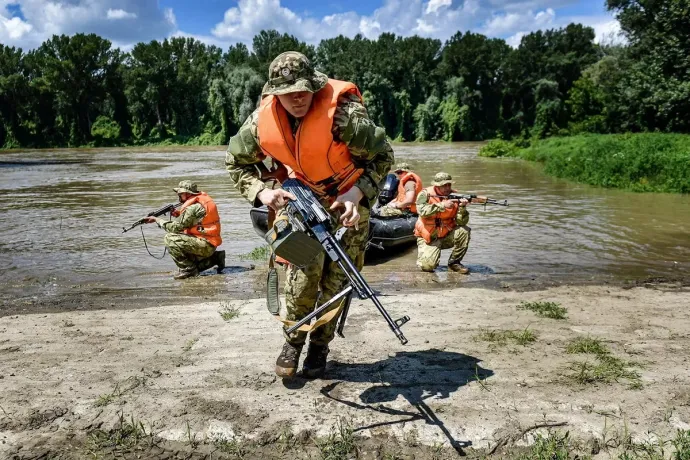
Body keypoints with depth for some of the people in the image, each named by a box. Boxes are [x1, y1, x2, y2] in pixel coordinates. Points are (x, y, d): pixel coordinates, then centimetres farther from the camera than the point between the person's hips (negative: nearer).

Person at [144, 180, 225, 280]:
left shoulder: (193, 207, -18)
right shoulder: (202, 199, 11)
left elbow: (176, 227, -16)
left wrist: (157, 219, -5)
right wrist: (180, 214, 5)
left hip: (205, 244, -10)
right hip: (209, 246, 10)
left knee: (170, 239, -15)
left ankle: (188, 269, -9)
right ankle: (214, 258, 18)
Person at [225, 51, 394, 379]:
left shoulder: (342, 113, -31)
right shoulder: (262, 121, -18)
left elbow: (382, 156, -20)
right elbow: (236, 163, -1)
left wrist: (356, 194, -33)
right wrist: (261, 192, -19)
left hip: (349, 200, -2)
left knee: (335, 279, 1)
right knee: (302, 274, -10)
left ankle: (319, 346, 21)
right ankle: (293, 341, 14)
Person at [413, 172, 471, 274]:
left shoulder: (455, 197, -5)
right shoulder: (426, 194, -11)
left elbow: (461, 222, -11)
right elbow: (422, 211, -29)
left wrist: (462, 207, -28)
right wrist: (442, 205, -29)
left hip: (447, 236, 3)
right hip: (428, 238, -3)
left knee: (464, 231, -23)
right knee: (428, 265, -23)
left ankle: (454, 262, -3)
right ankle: (426, 252, 16)